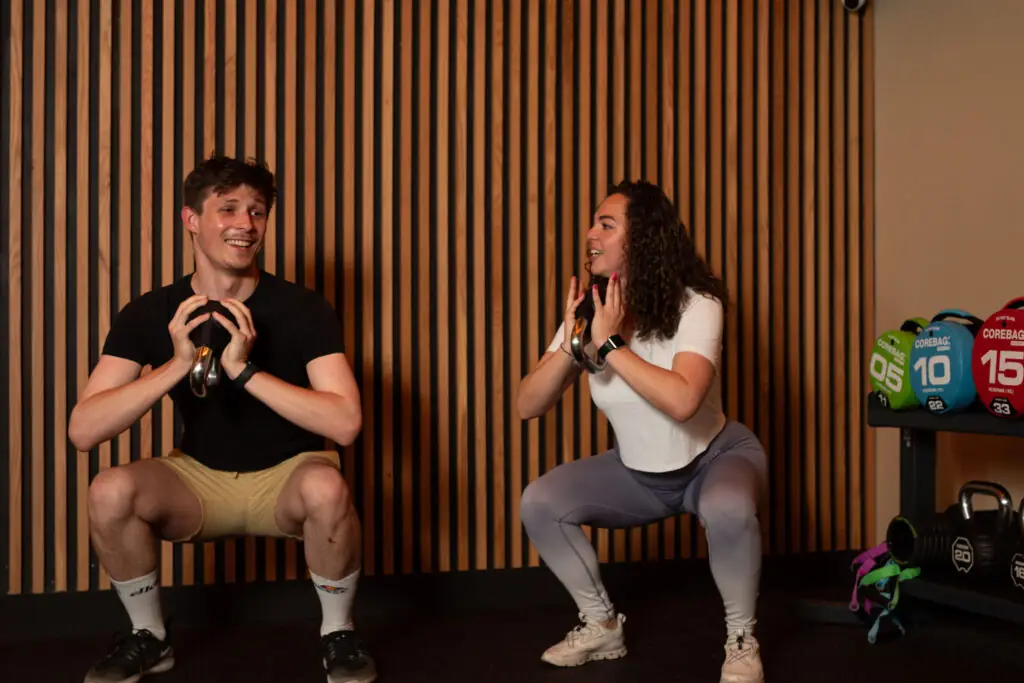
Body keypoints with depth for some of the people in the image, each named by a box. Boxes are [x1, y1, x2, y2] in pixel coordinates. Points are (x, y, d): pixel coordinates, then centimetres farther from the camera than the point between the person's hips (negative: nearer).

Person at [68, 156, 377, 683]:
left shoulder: (303, 308, -16)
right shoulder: (150, 314, -10)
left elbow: (345, 423, -28)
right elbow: (82, 431, -19)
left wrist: (244, 368, -34)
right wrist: (176, 365, -32)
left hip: (285, 475, -2)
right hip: (199, 477, 2)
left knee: (325, 486, -36)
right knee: (111, 491, -27)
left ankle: (337, 633, -7)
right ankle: (149, 637, 1)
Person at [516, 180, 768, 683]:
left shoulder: (695, 306, -24)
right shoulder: (591, 314, -9)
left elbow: (682, 401, -42)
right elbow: (527, 407, -13)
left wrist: (610, 344, -35)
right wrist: (569, 345, -28)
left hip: (715, 457, -5)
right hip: (637, 472, 5)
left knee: (727, 511, -38)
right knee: (538, 503, -11)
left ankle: (741, 641, -10)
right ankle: (602, 626, 8)